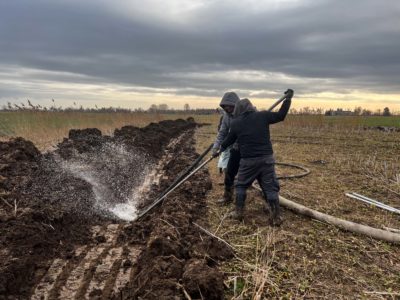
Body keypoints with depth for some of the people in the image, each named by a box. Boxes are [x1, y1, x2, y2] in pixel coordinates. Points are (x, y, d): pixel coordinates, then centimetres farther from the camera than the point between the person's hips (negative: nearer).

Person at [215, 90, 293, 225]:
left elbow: (229, 140, 13)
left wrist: (219, 150, 30)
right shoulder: (262, 116, 1)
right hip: (266, 158, 1)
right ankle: (276, 217, 8)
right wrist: (288, 98, 18)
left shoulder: (236, 123, 2)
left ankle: (238, 212, 21)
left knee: (241, 186, 17)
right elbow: (280, 115, 7)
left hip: (248, 160, -1)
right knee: (270, 187, 7)